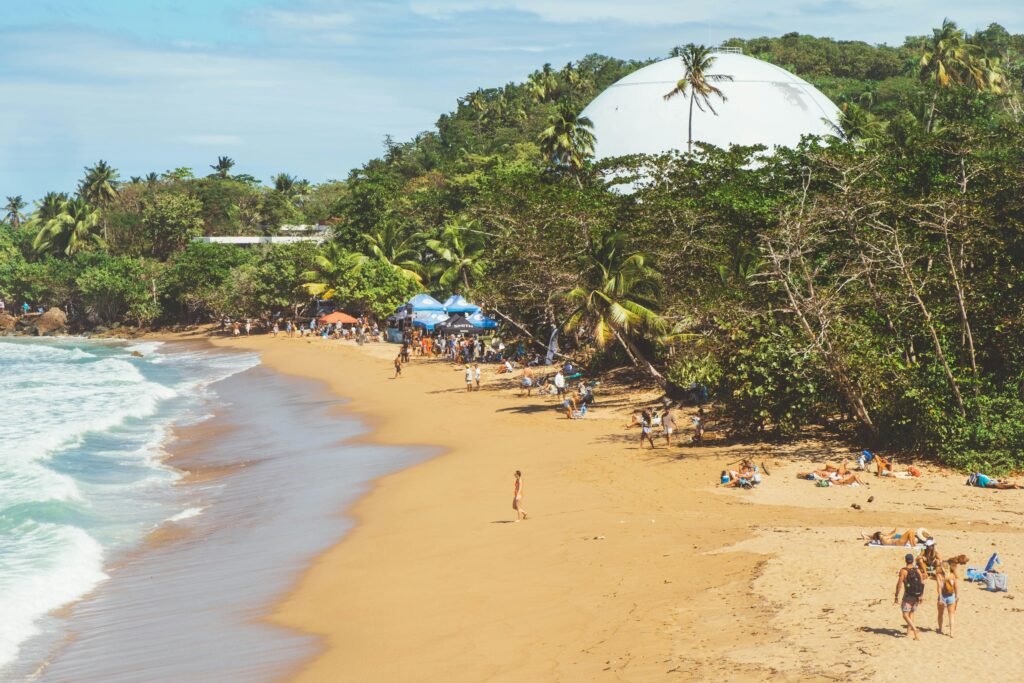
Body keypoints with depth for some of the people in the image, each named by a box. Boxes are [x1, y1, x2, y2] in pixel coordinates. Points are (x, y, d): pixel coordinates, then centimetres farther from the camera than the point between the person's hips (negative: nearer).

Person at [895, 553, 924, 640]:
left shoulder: (903, 571, -11)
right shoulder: (917, 570, 2)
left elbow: (899, 584, -12)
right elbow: (922, 583, 4)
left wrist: (896, 596, -5)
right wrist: (921, 596, 14)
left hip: (908, 595, -5)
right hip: (916, 596, 5)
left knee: (905, 615, -5)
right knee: (911, 612, 23)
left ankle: (914, 629, -26)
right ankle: (908, 631, 26)